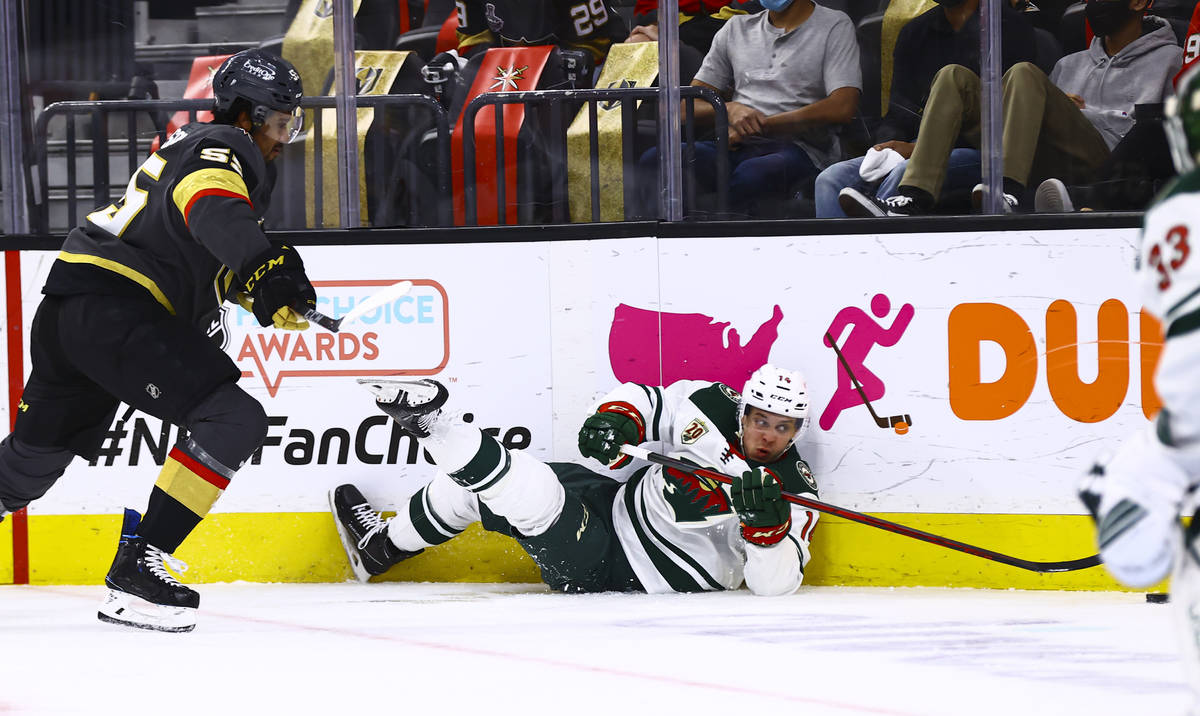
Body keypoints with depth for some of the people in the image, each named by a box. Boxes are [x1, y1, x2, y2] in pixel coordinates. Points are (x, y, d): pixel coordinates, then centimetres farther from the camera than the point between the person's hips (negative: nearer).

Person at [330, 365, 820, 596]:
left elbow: (774, 582, -26)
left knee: (533, 495, -29)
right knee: (478, 481, 12)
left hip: (627, 575, -7)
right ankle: (381, 546, 32)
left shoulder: (793, 497, -18)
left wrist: (767, 523, -44)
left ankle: (426, 422, -25)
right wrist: (614, 419, -18)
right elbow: (642, 400, 5)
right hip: (613, 501, 7)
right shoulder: (711, 405, -4)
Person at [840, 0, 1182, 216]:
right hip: (1046, 163, 6)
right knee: (956, 78, -9)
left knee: (1025, 74, -27)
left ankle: (1008, 195, -49)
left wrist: (1078, 110, 5)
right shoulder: (1072, 64, 38)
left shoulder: (1167, 59, 19)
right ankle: (911, 201, -30)